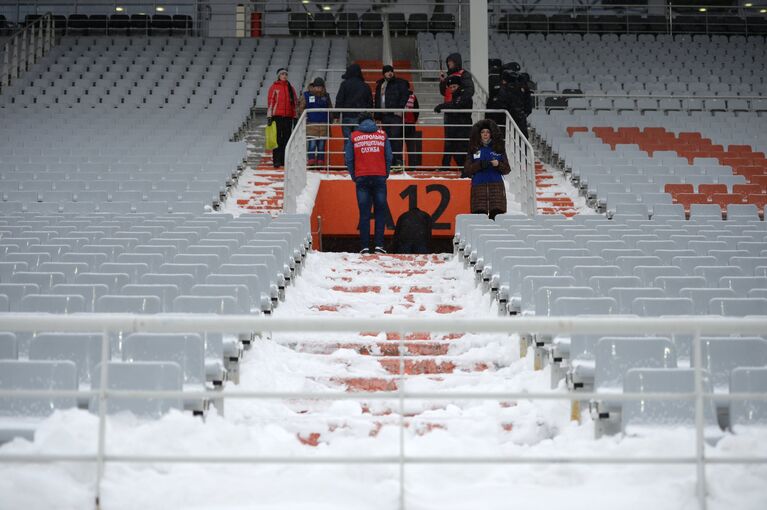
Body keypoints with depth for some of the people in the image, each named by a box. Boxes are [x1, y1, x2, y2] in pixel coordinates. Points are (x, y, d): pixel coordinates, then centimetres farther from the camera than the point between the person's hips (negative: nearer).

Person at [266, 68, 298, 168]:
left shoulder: (290, 88, 14)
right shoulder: (274, 87, 2)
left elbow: (294, 102, 17)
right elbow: (270, 101, -1)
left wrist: (295, 116, 13)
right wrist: (269, 116, -7)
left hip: (288, 116, 4)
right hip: (277, 116, -4)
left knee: (287, 138, 5)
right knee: (277, 138, -6)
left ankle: (285, 160, 10)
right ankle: (276, 160, -7)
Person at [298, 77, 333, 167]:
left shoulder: (326, 96, 14)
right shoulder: (306, 95, 5)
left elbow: (330, 108, 21)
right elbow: (301, 108, 5)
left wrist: (330, 119, 12)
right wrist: (304, 117, -6)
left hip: (323, 123, 3)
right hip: (311, 123, -3)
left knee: (321, 143, 3)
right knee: (312, 142, -11)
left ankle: (320, 161, 7)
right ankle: (311, 160, -8)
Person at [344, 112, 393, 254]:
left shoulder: (354, 136, 5)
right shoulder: (382, 134, 7)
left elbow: (349, 159, 3)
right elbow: (389, 157, 6)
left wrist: (354, 177, 13)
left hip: (361, 178, 0)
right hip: (379, 177, 0)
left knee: (364, 213, 3)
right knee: (381, 212, 6)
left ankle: (364, 246, -1)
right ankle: (379, 245, -2)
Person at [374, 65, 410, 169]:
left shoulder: (400, 83, 3)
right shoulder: (380, 85, 20)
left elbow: (405, 95, -8)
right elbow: (377, 101, 22)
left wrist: (400, 108, -18)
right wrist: (377, 116, 16)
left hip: (396, 115, -6)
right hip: (384, 116, 6)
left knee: (395, 136, -15)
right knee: (387, 140, 7)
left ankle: (398, 160, -17)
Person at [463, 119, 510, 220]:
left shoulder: (498, 148, 13)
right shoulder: (474, 149, 12)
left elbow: (507, 169, 9)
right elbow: (466, 170, 4)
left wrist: (498, 165, -11)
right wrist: (480, 164, -11)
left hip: (496, 186, 0)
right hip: (478, 186, 0)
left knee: (497, 214, -10)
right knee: (479, 215, -10)